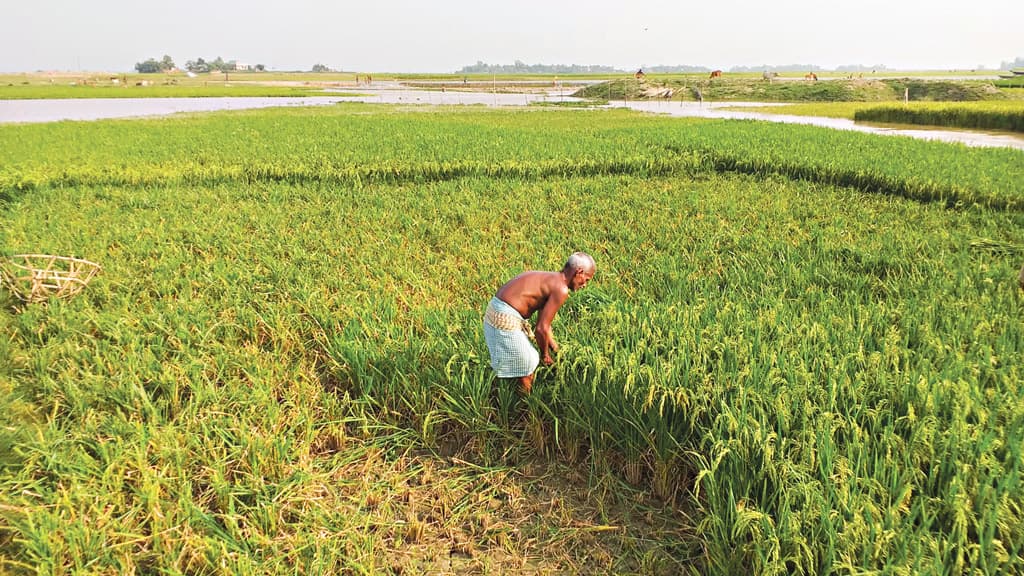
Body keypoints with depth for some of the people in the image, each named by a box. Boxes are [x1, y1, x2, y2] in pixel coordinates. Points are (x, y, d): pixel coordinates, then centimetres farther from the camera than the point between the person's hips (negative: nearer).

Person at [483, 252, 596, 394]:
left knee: (530, 360, 23)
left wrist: (553, 345, 29)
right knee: (526, 371, 4)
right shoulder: (560, 289, -14)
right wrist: (545, 354, 3)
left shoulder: (550, 280, 16)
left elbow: (543, 322, 24)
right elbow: (542, 329, -13)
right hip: (506, 320, -10)